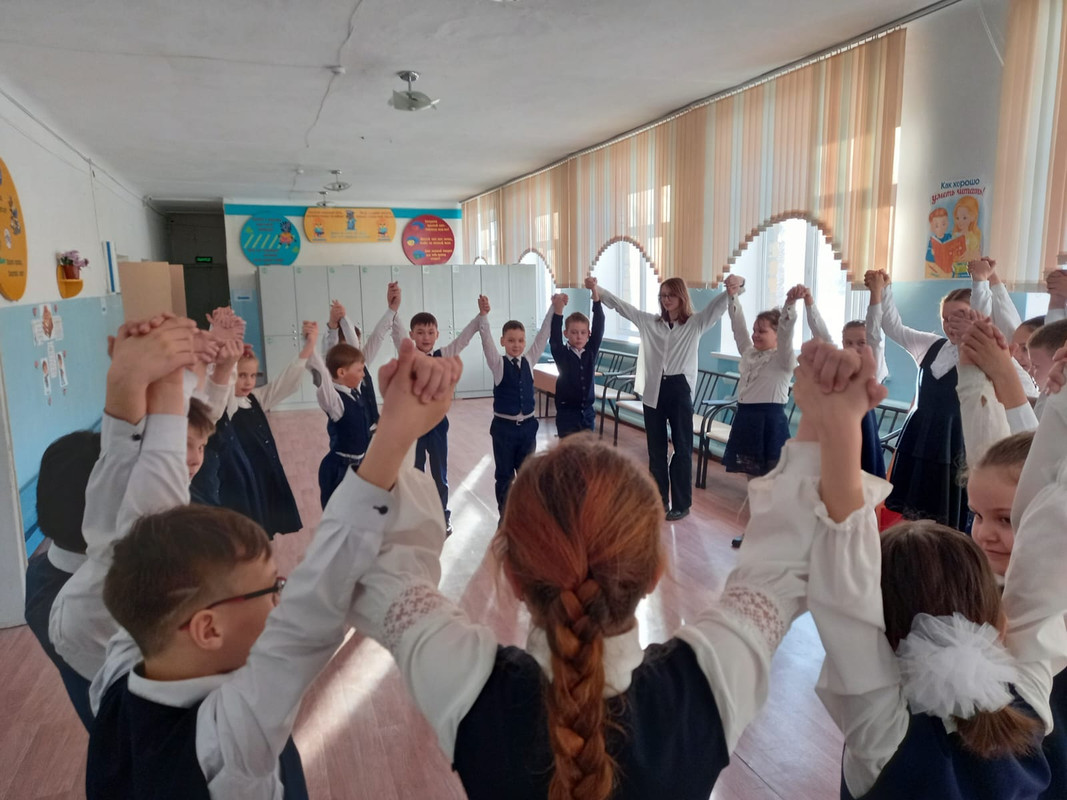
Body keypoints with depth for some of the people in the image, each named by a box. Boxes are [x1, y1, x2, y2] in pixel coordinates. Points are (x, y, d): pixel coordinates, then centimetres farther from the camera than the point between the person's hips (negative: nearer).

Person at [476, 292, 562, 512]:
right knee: (504, 474, 10)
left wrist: (556, 309, -16)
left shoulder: (529, 361, 2)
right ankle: (505, 516, 23)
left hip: (528, 424, 3)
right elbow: (486, 339, -21)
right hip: (504, 425, -3)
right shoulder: (498, 364, -7)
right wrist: (483, 314, -37)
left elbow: (543, 335, -5)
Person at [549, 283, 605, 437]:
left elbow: (599, 328, -8)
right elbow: (554, 336, -20)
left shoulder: (591, 352, 1)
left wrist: (596, 299, -16)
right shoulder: (561, 354, -5)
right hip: (566, 413, -3)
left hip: (588, 412, 3)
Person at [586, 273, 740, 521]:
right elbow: (621, 305, 8)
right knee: (656, 450, 11)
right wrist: (597, 289, -2)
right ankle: (659, 501, 23)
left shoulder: (695, 323, 1)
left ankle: (681, 504, 16)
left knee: (682, 449, 5)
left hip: (679, 389, -3)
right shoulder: (650, 322, 10)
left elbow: (716, 306, -15)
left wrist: (732, 288, -34)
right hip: (653, 390, 4)